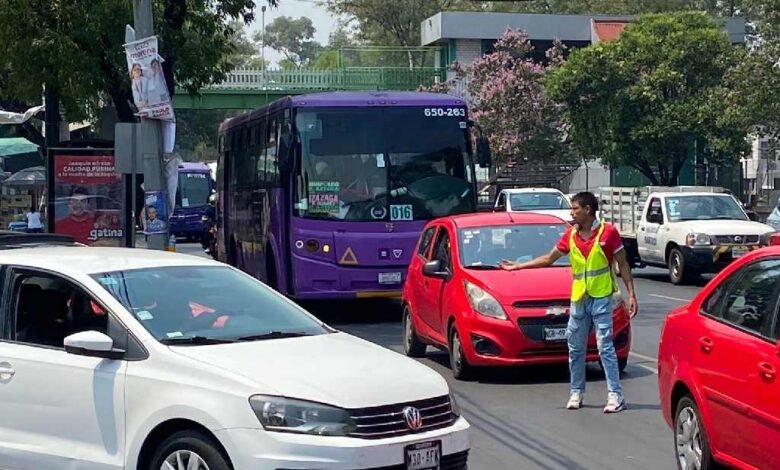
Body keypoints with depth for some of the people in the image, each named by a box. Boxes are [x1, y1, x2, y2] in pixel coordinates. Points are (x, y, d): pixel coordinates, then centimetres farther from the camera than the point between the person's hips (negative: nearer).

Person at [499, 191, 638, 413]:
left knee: (605, 346, -9)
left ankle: (615, 395, -8)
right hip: (578, 298, 6)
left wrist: (631, 295, -7)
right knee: (575, 348, 10)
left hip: (601, 297, -6)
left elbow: (623, 265, -2)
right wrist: (517, 266, 19)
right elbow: (548, 259, 19)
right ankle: (576, 392, 21)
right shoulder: (570, 235, 10)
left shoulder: (608, 232, -5)